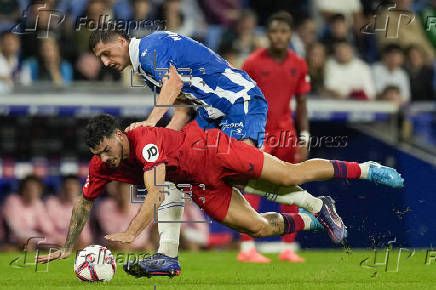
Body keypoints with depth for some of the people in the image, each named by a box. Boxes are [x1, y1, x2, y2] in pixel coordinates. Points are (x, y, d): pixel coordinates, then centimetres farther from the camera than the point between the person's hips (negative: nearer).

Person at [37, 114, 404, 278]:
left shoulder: (145, 141, -35)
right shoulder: (101, 167, -12)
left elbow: (156, 196, -43)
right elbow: (84, 203, 5)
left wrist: (129, 234, -52)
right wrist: (67, 248, 0)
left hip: (212, 150, -6)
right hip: (202, 188, 6)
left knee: (291, 176, -9)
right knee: (258, 227, 1)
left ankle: (363, 169, 9)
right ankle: (314, 215, 26)